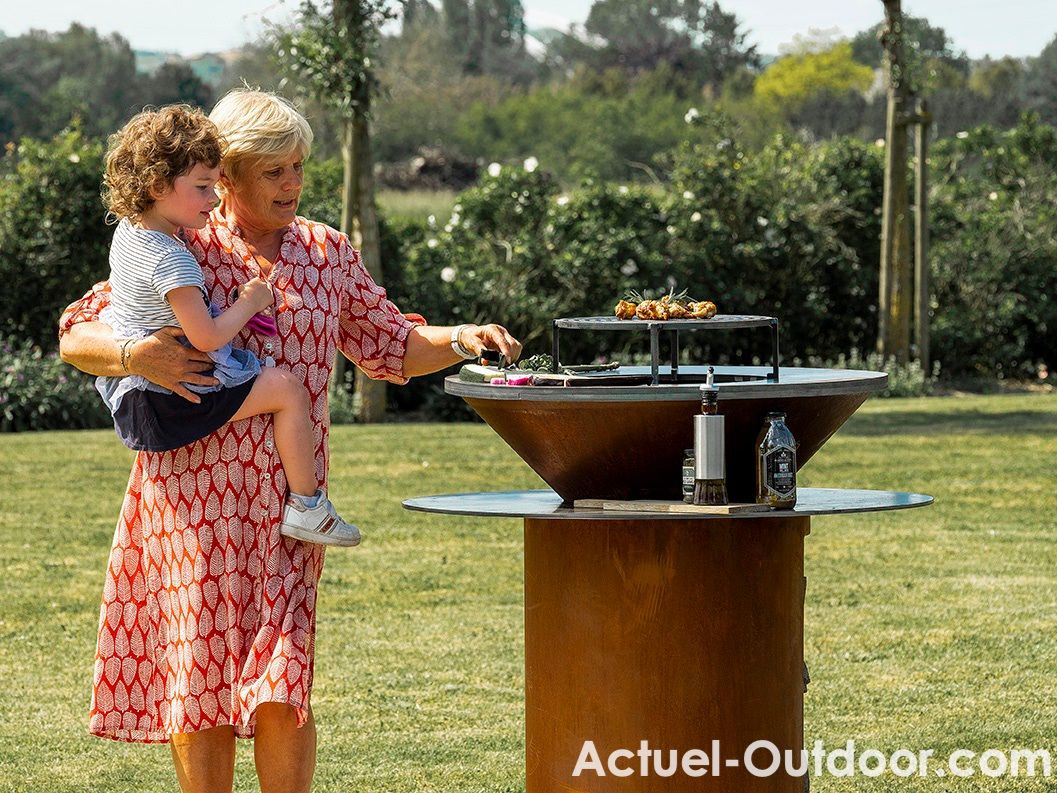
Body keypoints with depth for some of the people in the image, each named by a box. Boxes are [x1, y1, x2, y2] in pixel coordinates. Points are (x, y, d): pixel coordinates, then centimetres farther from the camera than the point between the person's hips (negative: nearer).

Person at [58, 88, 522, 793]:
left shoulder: (326, 252, 11)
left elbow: (391, 346, 18)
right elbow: (75, 336, 1)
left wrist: (463, 339, 1)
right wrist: (134, 357, -19)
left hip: (288, 493, 2)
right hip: (195, 489, -2)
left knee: (283, 679, -7)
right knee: (201, 666, -1)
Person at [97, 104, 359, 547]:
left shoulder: (128, 232, 5)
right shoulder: (172, 261, -26)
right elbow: (206, 337, -26)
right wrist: (249, 303, -9)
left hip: (127, 389, 11)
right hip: (166, 406, -10)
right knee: (287, 388, -8)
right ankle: (305, 507, 0)